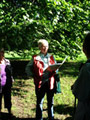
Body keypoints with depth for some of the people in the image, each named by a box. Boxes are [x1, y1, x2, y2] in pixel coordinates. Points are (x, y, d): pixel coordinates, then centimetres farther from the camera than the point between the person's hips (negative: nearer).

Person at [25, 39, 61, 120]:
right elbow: (28, 68, 7)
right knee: (39, 102, 7)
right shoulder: (35, 58, 2)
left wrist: (54, 71, -10)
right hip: (40, 82, -2)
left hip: (50, 82, 2)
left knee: (50, 101, 12)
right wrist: (32, 75, -8)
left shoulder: (51, 57, 10)